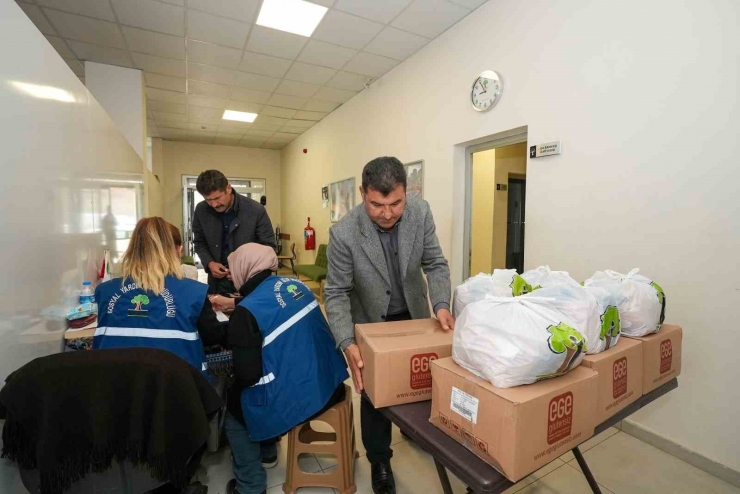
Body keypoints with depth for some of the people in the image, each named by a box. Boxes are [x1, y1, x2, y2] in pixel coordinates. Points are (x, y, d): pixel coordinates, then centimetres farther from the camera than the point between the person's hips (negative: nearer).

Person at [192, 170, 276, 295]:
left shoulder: (256, 210, -14)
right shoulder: (201, 211, -4)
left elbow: (268, 246, -7)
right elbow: (199, 243, 10)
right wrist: (209, 263, -9)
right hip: (218, 281, 3)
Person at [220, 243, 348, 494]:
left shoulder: (247, 311, -19)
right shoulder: (295, 285, 1)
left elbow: (247, 376, -17)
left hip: (294, 400, -7)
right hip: (328, 383, 7)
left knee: (230, 404, 20)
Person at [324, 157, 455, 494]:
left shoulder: (420, 213, -20)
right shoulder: (343, 233, -29)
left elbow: (435, 264, -11)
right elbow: (336, 293, -23)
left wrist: (441, 305, -27)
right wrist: (348, 344, -34)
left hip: (414, 314, 4)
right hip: (372, 321, -3)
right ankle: (379, 461, 36)